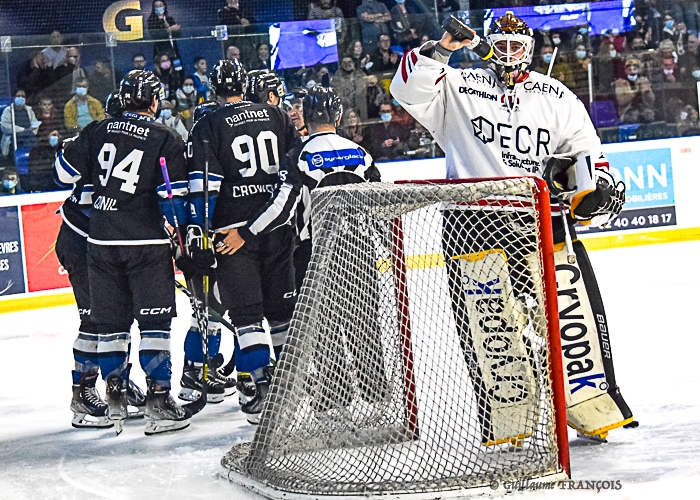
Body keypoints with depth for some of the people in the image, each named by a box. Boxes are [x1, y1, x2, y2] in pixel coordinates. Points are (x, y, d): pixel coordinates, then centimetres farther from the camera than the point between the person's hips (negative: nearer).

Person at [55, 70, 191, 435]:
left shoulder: (98, 131, 4)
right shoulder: (166, 139, -6)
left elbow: (65, 171, 11)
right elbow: (174, 196, -10)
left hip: (101, 241, 4)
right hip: (146, 242, -4)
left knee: (110, 321, 12)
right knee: (154, 321, 0)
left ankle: (115, 399, 14)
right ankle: (158, 401, -5)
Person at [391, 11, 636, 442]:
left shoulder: (556, 97, 14)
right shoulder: (459, 88, 7)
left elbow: (584, 148, 17)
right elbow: (408, 90, -6)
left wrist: (596, 185, -1)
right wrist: (440, 50, -16)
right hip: (471, 220, -2)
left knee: (572, 301, -6)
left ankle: (590, 398, 5)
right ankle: (500, 415, 2)